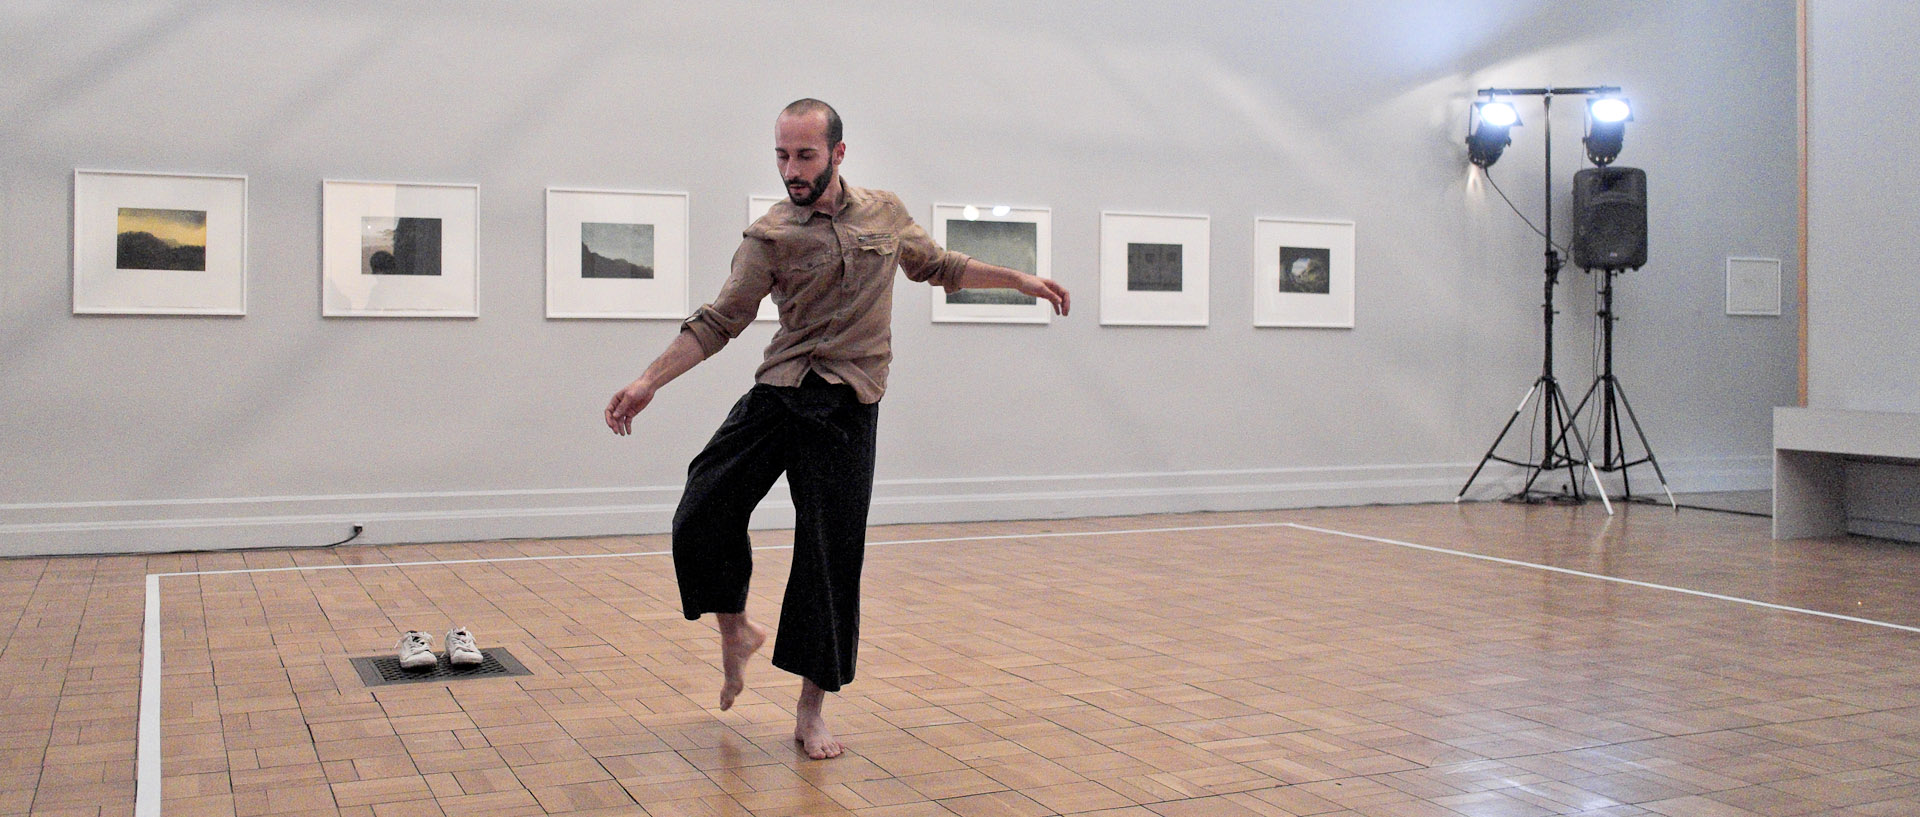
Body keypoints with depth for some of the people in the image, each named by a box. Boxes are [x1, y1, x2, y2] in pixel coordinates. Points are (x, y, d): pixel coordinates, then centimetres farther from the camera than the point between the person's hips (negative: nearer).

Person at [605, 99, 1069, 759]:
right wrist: (649, 382, -10)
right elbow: (717, 322, -1)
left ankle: (811, 712, 15)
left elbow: (939, 266, 23)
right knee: (700, 519, -9)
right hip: (774, 400, 0)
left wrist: (1019, 279, 19)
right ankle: (735, 632, 21)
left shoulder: (886, 215, 6)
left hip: (845, 413, 0)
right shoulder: (769, 238, 0)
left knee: (833, 558, 0)